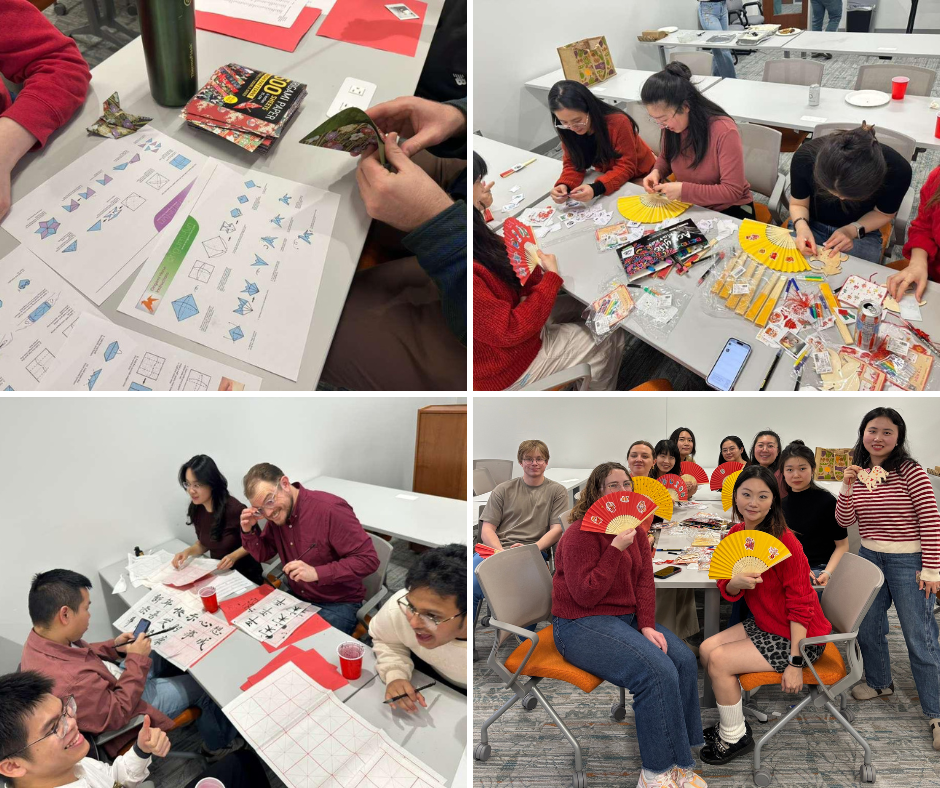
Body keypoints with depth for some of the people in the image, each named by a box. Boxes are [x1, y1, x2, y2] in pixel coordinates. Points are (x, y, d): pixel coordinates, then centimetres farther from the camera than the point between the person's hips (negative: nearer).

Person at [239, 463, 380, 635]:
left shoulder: (330, 509, -26)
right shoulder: (277, 512, -2)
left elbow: (368, 560, -25)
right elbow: (264, 555, 12)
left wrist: (317, 573, -32)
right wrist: (249, 530, -9)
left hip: (338, 604, -7)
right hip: (296, 597, 7)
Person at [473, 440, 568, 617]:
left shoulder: (557, 491, 16)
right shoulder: (503, 489, 18)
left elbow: (557, 530, 6)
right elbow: (487, 530, 11)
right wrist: (501, 553, -9)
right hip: (495, 549, 3)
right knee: (470, 585, -31)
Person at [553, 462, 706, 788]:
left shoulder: (633, 530, 9)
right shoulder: (581, 533, -15)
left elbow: (644, 580, 6)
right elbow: (585, 595, -21)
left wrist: (647, 626, -9)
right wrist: (616, 548, -24)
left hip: (627, 618, 8)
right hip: (581, 626, -8)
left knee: (684, 660, -12)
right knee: (658, 671, -24)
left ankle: (679, 762, -1)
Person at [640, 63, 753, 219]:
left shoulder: (724, 131, -25)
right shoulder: (671, 125, -7)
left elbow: (732, 191, -25)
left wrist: (683, 190, -31)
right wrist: (657, 171, -8)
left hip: (729, 211, -6)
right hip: (690, 206, 6)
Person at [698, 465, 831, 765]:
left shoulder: (785, 542, -24)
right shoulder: (736, 535, -2)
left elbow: (800, 605, -21)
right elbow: (727, 591, 0)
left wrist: (795, 662, -22)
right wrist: (736, 583, -24)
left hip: (798, 636, -8)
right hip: (764, 625, 8)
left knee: (719, 661, -13)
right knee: (706, 649, 3)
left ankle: (735, 738, 10)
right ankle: (732, 721, 23)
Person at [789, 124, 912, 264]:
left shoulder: (897, 169, -27)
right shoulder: (805, 157, -28)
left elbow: (883, 214, -6)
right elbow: (798, 204, -9)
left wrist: (852, 230, -24)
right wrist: (802, 227, -29)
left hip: (862, 232, 1)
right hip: (812, 225, 0)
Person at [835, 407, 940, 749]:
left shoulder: (910, 472, -13)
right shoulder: (858, 473, 4)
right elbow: (844, 521, 3)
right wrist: (847, 487, -12)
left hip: (908, 561, -6)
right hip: (869, 557, 6)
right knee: (867, 627, 15)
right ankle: (879, 683, 38)